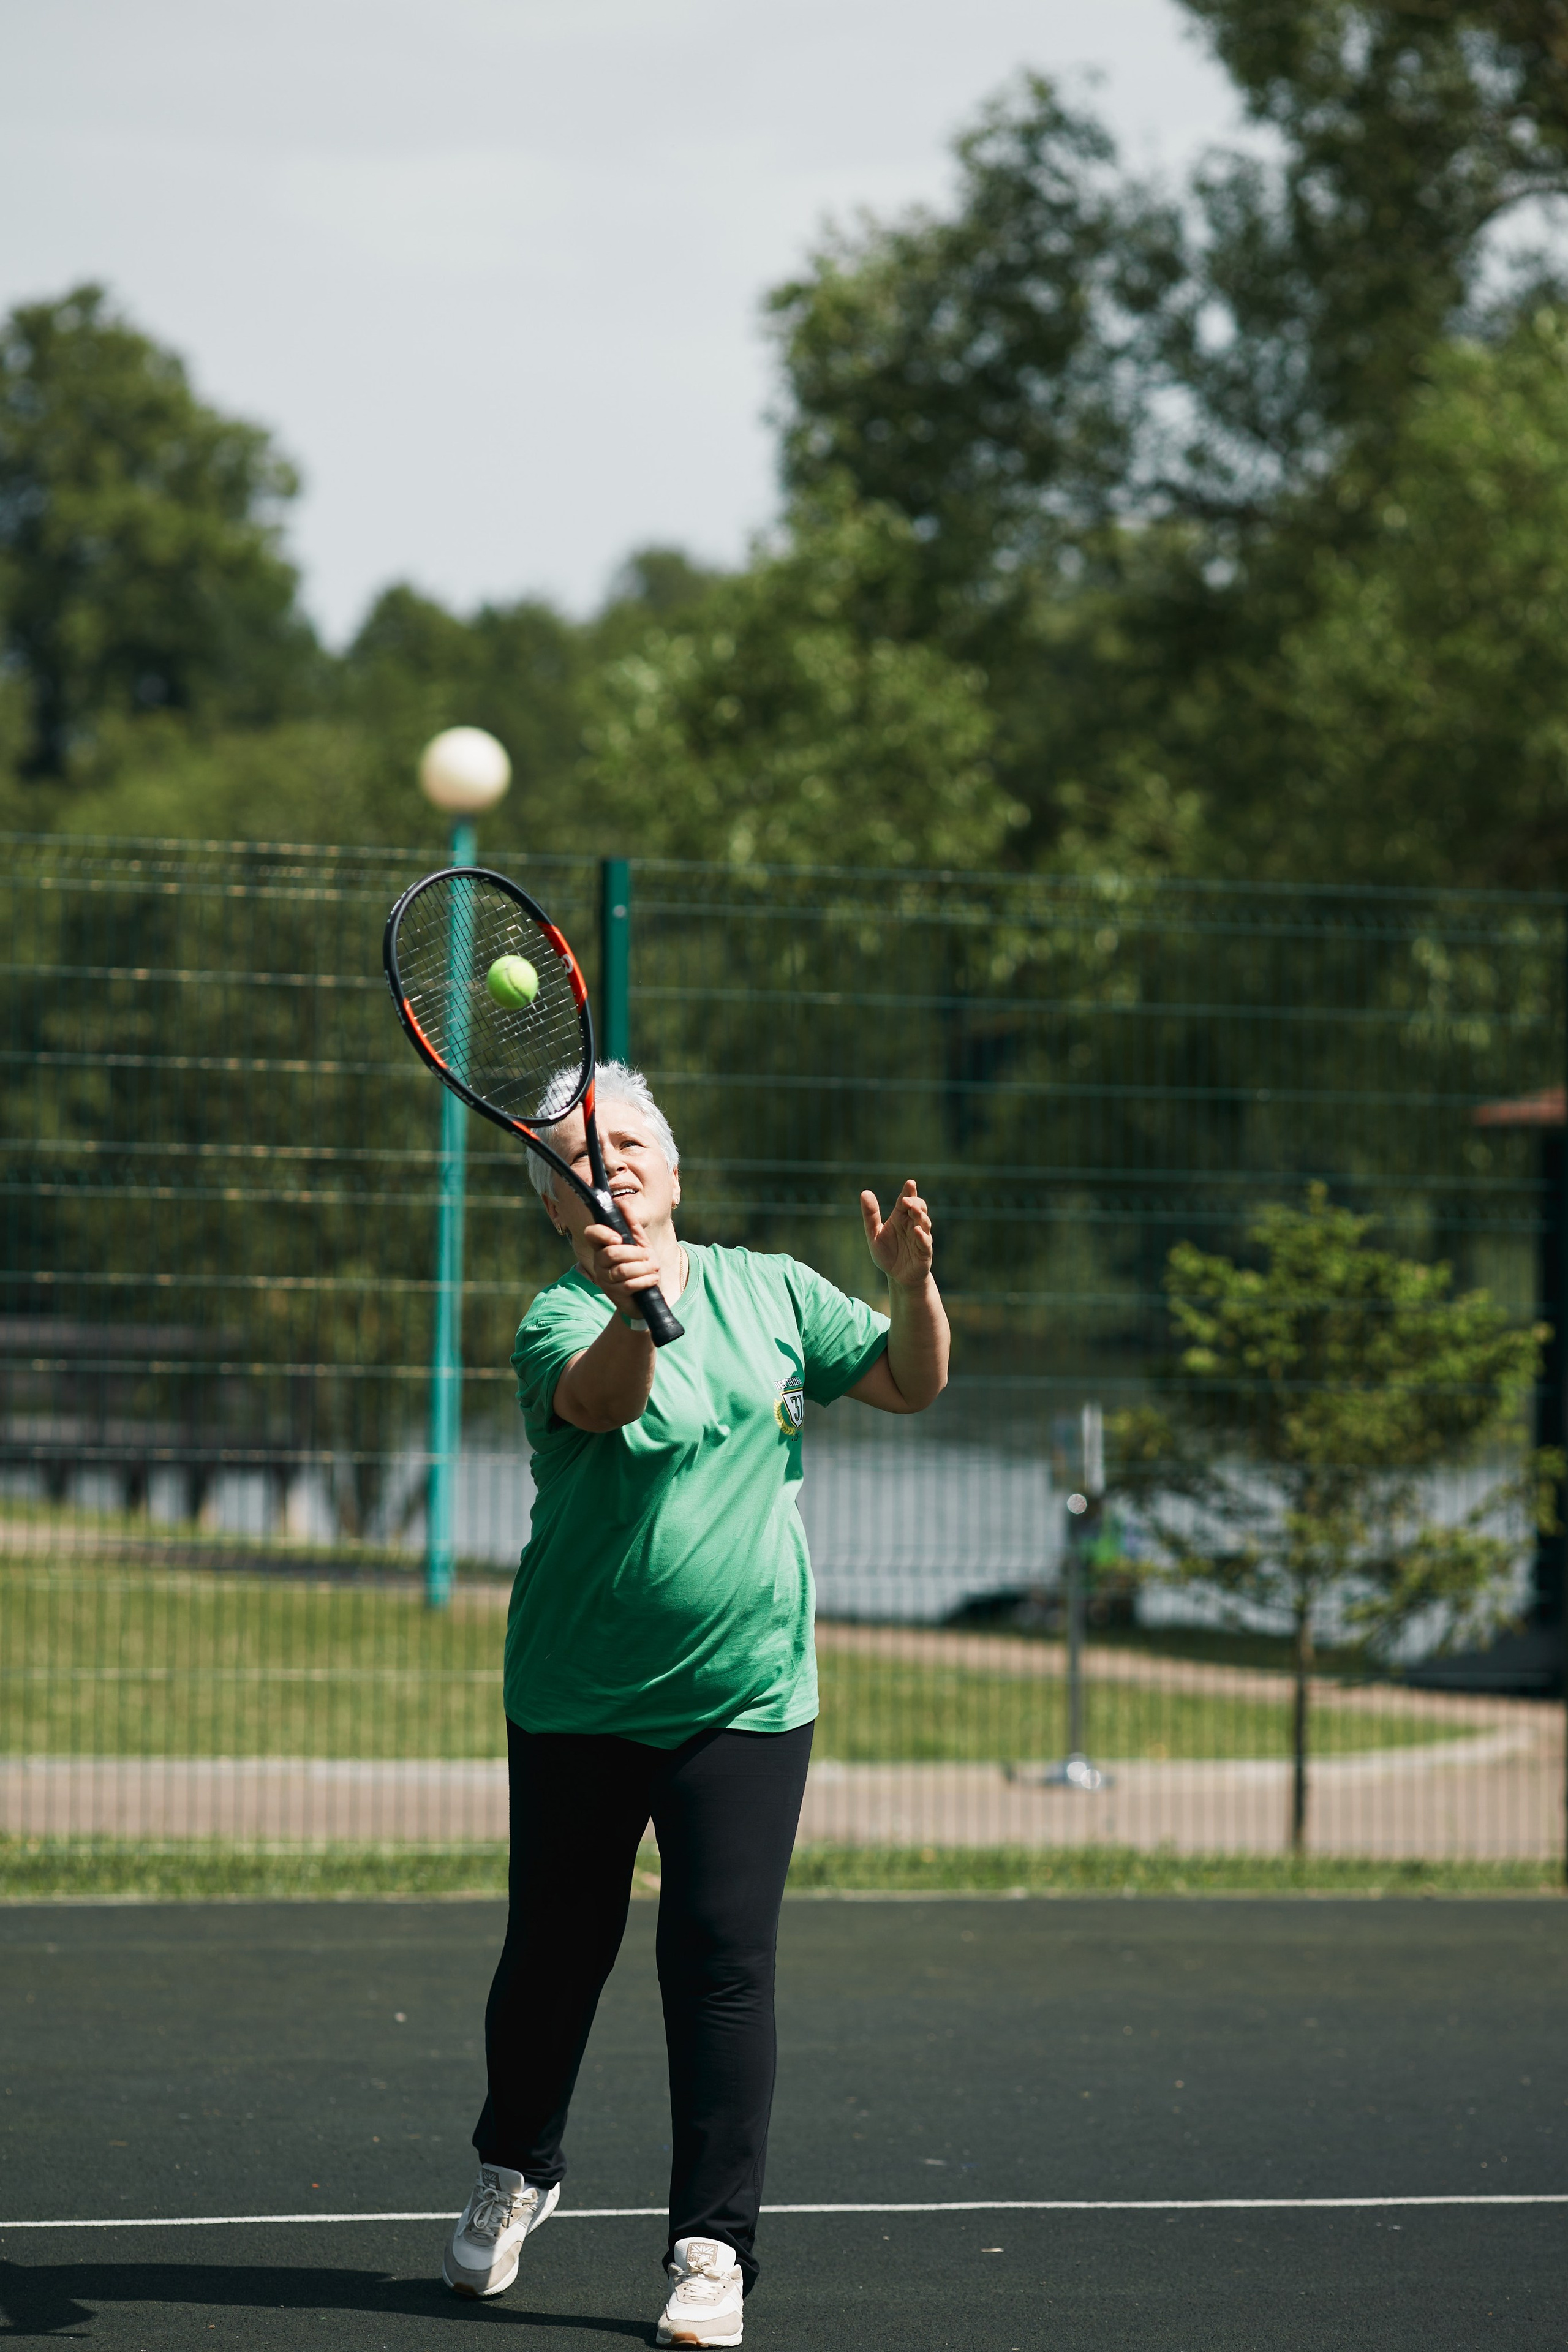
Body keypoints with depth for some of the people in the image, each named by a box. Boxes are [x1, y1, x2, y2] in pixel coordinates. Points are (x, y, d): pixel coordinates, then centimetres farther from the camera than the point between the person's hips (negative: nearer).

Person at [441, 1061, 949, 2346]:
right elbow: (602, 1398, -31)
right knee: (556, 1952, 10)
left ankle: (713, 2246, -1)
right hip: (578, 1700, -1)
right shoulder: (559, 1322, -9)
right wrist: (633, 1313, -53)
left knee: (724, 1961, -7)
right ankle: (516, 2171, 37)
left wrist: (912, 1280, -11)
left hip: (745, 1699, 1)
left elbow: (913, 1384, 9)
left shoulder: (770, 1290, 5)